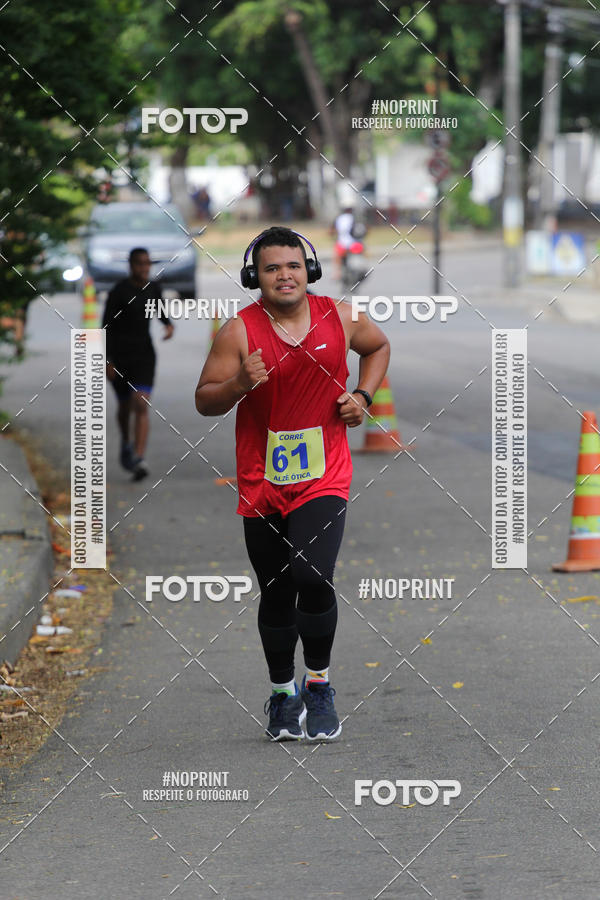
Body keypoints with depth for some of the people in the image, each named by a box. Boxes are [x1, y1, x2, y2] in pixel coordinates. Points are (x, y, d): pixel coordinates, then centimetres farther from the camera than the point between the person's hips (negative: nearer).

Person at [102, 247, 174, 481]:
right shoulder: (119, 291, -13)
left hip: (144, 353, 2)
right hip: (120, 354, -2)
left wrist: (168, 324, -2)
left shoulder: (153, 287, 1)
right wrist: (108, 361, -15)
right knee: (125, 405, 16)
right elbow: (107, 326, -11)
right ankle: (126, 442, 47)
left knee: (141, 405, -16)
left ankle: (139, 460, -25)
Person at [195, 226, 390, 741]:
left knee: (313, 577, -20)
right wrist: (239, 385, -23)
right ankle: (283, 694, 29)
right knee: (276, 595, 10)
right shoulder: (240, 331, -7)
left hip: (324, 478, 0)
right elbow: (204, 401, -3)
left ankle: (319, 685, -1)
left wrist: (363, 395, 6)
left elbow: (378, 347, 22)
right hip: (262, 482, 0)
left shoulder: (341, 317, 0)